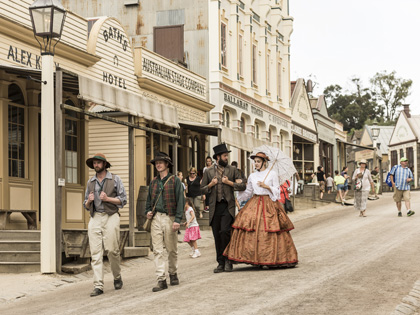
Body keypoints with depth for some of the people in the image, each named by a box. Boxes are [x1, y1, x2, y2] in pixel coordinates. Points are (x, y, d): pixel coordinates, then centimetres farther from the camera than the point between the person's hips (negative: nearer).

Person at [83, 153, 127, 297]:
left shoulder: (115, 179, 7)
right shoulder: (90, 182, 17)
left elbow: (123, 200, 2)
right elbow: (86, 206, 21)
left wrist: (107, 198, -11)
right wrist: (89, 200, -1)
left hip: (111, 217, -3)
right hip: (95, 219, 3)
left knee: (112, 250, -8)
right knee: (96, 252, -6)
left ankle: (117, 277, 18)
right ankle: (98, 286, -8)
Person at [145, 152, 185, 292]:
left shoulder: (175, 181, 0)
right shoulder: (153, 182, 14)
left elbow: (180, 201, -5)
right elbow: (149, 200, 24)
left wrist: (177, 220, -14)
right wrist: (148, 212, 3)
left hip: (169, 218, -4)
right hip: (156, 218, 4)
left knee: (172, 250, 7)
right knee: (157, 250, -4)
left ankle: (173, 274, 26)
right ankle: (161, 280, -4)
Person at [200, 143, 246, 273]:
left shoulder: (232, 170, 8)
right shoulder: (209, 172, 11)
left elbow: (243, 186, 5)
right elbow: (202, 189, 13)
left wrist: (229, 182, -5)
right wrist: (211, 184, -4)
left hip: (227, 206, -2)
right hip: (214, 207, 2)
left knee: (224, 231, -18)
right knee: (217, 236, 4)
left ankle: (228, 259, -3)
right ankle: (221, 263, 12)